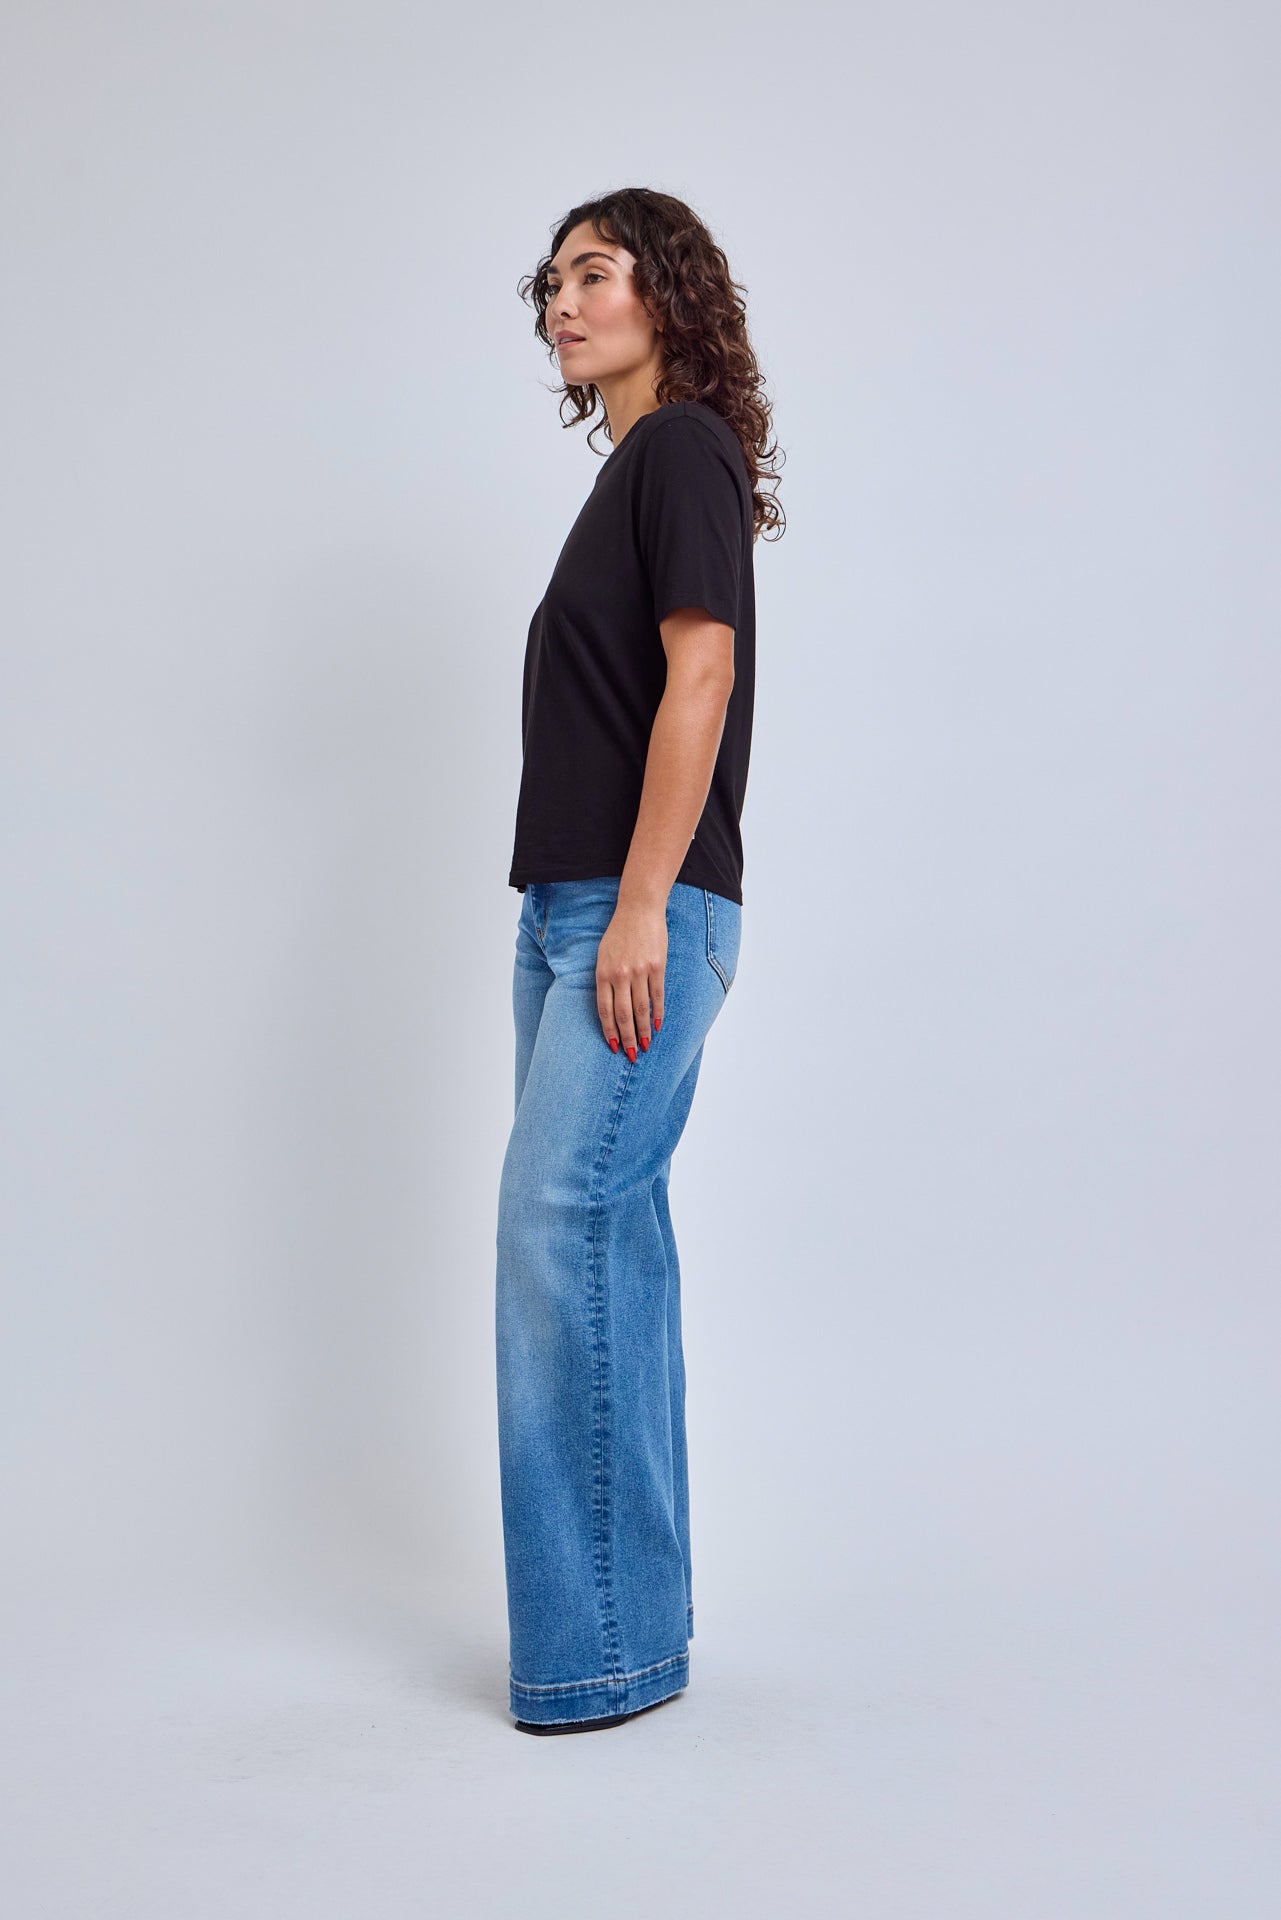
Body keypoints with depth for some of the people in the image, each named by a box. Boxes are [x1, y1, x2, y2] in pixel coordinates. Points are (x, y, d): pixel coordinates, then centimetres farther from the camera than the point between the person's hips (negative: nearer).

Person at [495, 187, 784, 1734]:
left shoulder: (686, 446, -5)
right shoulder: (631, 467, 22)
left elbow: (700, 678, -16)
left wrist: (640, 910, -22)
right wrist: (579, 915, 18)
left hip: (641, 910, -10)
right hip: (568, 911, 10)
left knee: (560, 1222, -14)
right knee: (602, 1232, 9)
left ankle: (604, 1644, -7)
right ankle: (638, 1606, 17)